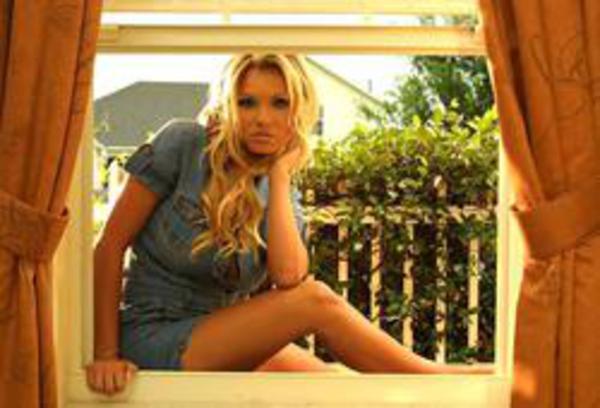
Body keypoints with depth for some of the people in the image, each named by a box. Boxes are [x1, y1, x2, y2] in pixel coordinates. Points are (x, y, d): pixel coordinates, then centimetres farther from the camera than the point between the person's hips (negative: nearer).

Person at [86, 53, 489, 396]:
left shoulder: (281, 194, 5)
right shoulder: (184, 144, -8)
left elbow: (289, 277, -18)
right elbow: (110, 246, -8)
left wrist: (279, 173, -10)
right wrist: (106, 355, -13)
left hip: (222, 340, 5)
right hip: (154, 341, -5)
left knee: (339, 387, -20)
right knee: (316, 299, -19)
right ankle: (435, 377, -5)